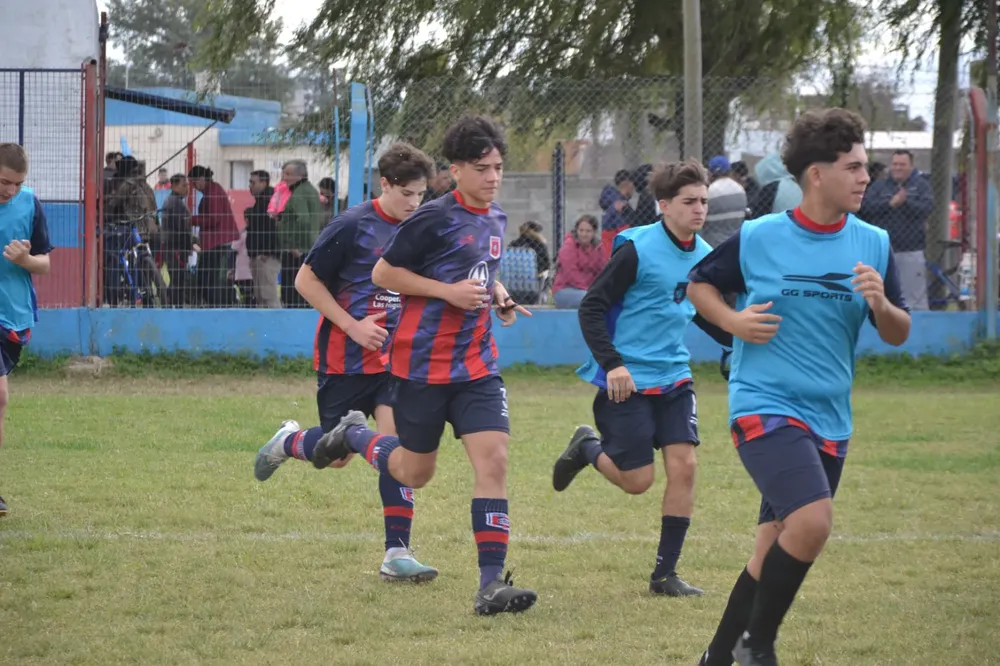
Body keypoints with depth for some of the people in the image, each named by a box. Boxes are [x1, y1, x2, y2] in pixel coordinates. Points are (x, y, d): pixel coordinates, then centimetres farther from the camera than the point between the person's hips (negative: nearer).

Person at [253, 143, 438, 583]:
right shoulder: (353, 226, -13)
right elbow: (306, 281, -9)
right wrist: (353, 327, -15)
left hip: (394, 359, 4)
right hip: (344, 360, -4)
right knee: (335, 456, 3)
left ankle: (397, 554, -12)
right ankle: (288, 442, 39)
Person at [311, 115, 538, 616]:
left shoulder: (495, 220, 10)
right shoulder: (435, 218, -13)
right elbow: (383, 274, -10)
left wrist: (497, 295, 8)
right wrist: (449, 291, -18)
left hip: (476, 364, 5)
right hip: (422, 363, -5)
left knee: (493, 460, -11)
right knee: (415, 472, 8)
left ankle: (491, 584, -13)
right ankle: (353, 435, 39)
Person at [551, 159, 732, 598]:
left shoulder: (703, 256, 5)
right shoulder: (637, 250, -15)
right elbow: (591, 307, -13)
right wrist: (612, 363, -23)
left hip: (673, 379, 6)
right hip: (627, 380, -6)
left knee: (683, 464, -7)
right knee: (637, 480, -4)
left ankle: (665, 574, 2)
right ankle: (586, 448, 29)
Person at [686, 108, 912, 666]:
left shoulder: (874, 244, 2)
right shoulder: (758, 238, -6)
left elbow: (899, 335, 6)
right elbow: (699, 284, 10)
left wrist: (881, 304, -16)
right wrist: (733, 321, -9)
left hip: (829, 420, 5)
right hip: (764, 406, -5)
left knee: (776, 549, 11)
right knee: (814, 520, -25)